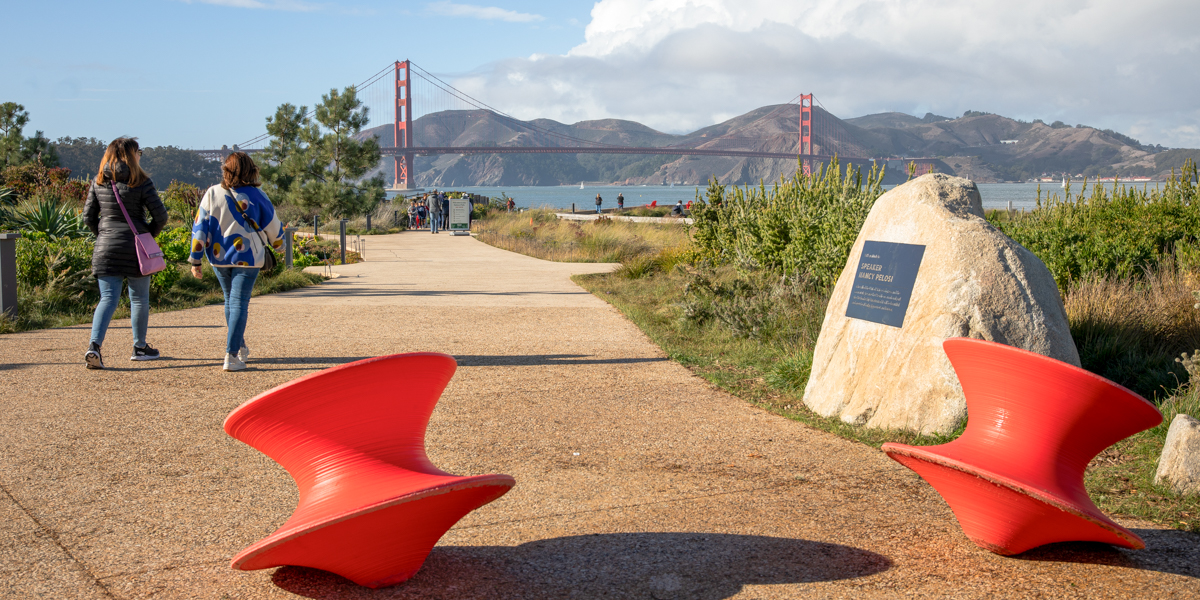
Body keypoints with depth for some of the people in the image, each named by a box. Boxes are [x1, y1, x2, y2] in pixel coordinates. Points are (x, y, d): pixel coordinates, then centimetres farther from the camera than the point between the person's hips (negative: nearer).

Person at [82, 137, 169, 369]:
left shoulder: (99, 182, 4)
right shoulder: (141, 182, -8)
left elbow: (88, 216, 7)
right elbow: (160, 216, -9)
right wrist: (148, 234, 7)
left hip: (105, 249, 3)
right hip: (135, 250, -3)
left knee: (108, 298, 2)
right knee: (139, 299, 12)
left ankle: (94, 345, -17)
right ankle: (140, 348, 23)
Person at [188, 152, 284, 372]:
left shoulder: (212, 193, -3)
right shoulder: (255, 196, -7)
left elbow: (200, 227, -3)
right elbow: (273, 226, 3)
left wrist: (195, 260, 2)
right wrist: (278, 242, 24)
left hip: (218, 258, 3)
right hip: (247, 258, -3)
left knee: (230, 301, 19)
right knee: (239, 304, -2)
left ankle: (240, 349, 32)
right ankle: (231, 356, -10)